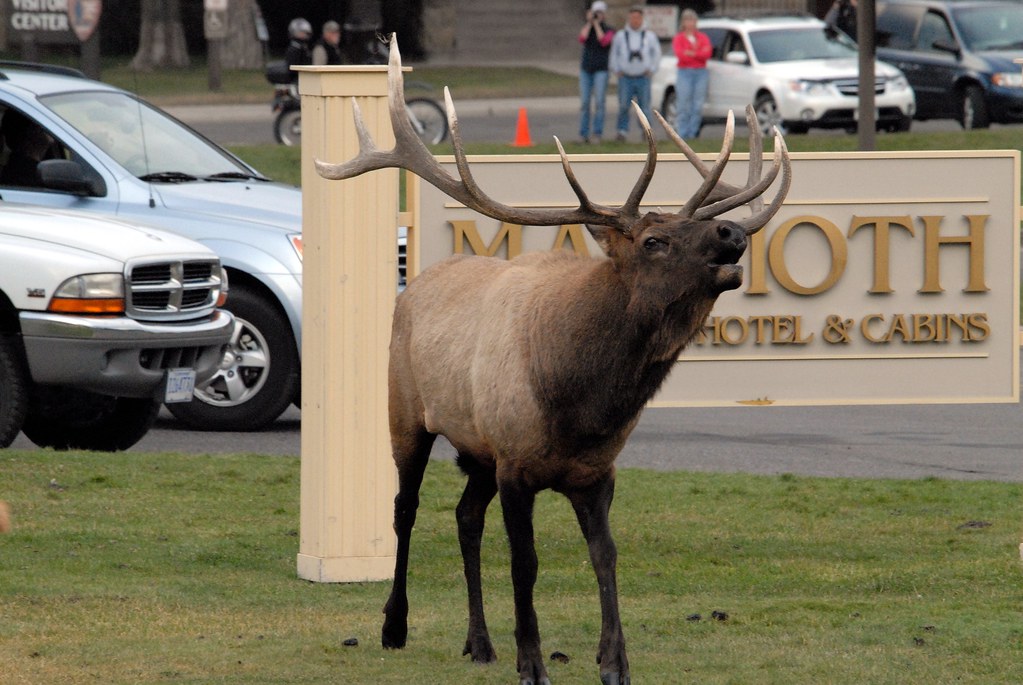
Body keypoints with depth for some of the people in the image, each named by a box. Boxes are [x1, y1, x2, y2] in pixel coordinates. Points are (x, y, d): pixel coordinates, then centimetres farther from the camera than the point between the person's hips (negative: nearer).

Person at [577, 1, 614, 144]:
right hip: (586, 69, 3)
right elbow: (582, 39, -10)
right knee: (584, 103, -1)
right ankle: (583, 134, 1)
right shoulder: (586, 27, 11)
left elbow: (603, 41, -18)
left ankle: (597, 134, -8)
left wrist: (597, 23, -11)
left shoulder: (609, 30, 3)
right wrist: (589, 22, -8)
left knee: (599, 102, -10)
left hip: (601, 70, -3)